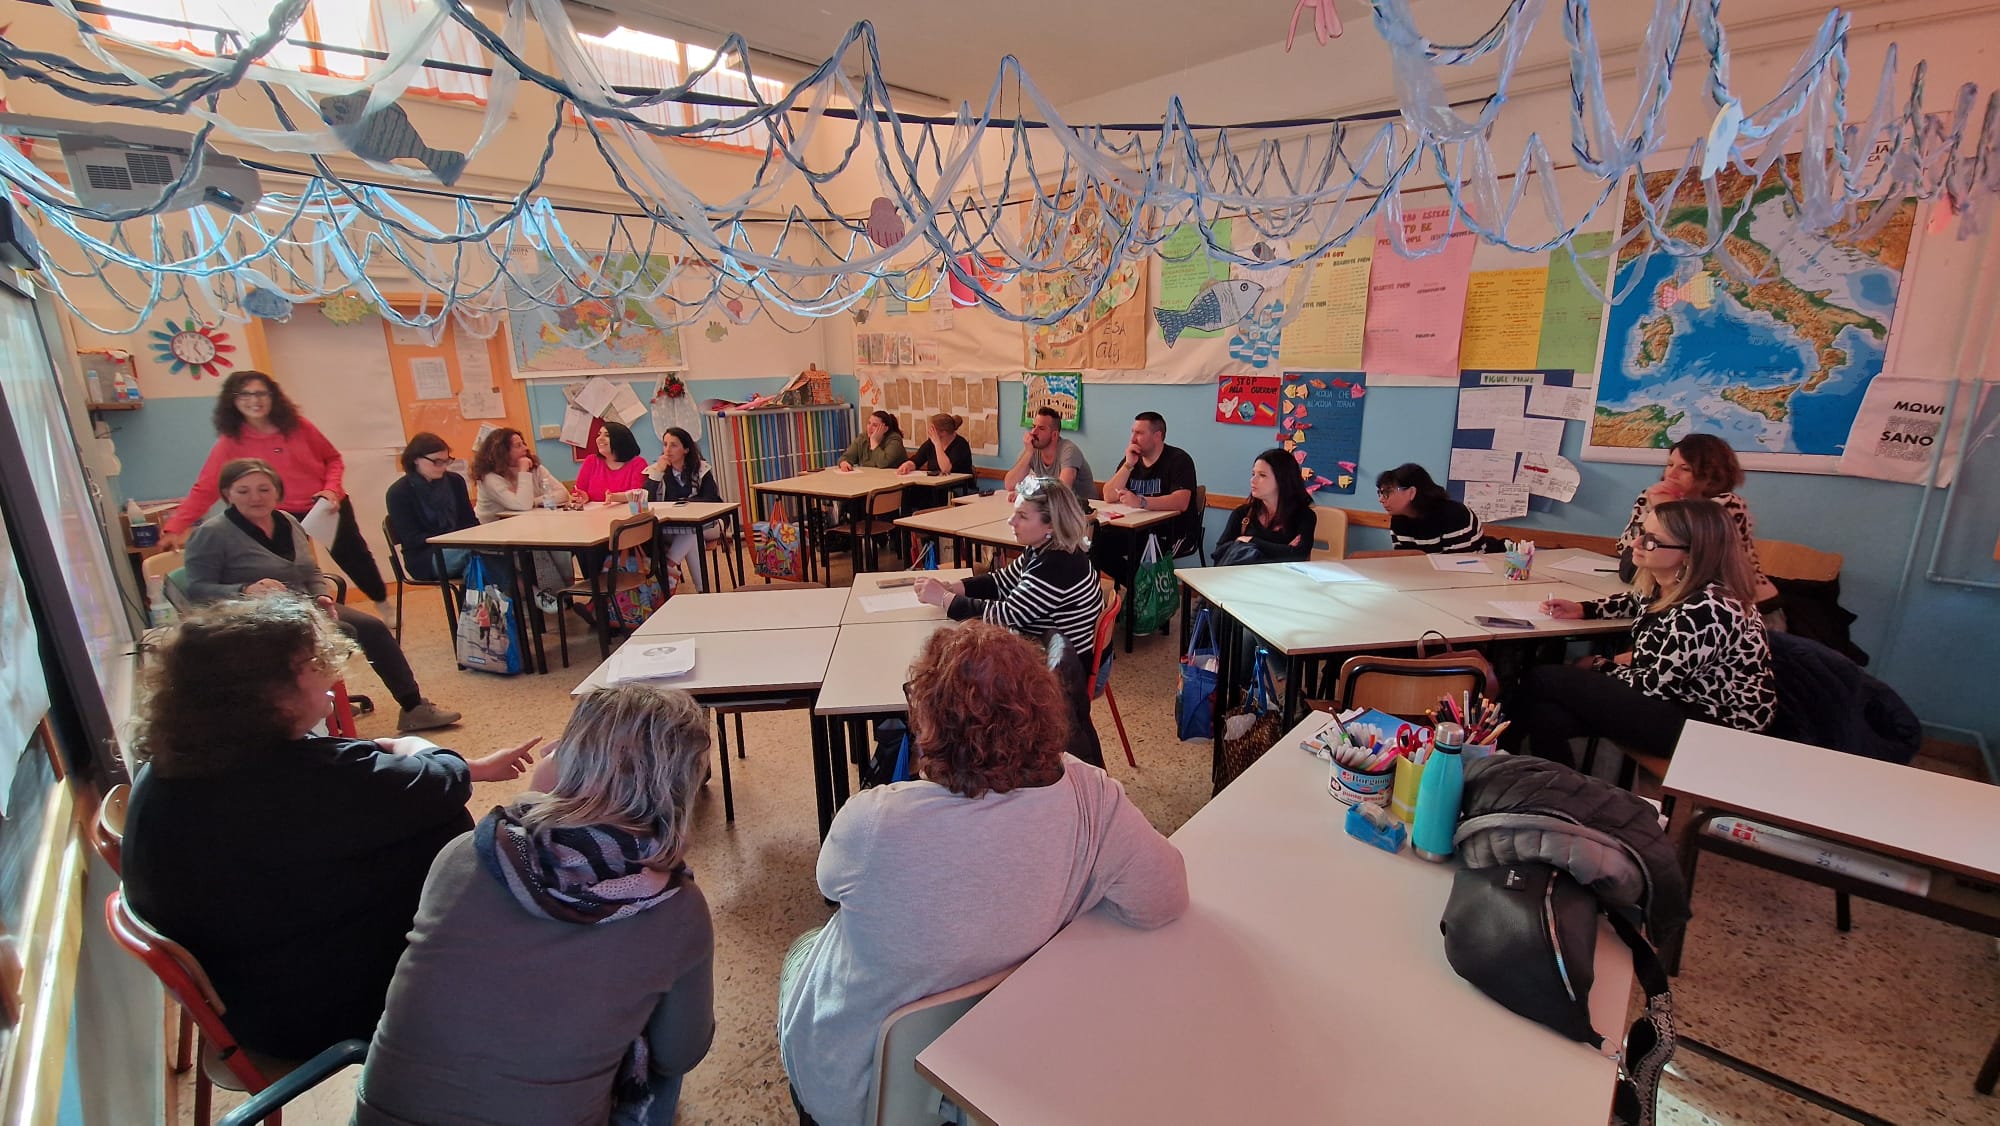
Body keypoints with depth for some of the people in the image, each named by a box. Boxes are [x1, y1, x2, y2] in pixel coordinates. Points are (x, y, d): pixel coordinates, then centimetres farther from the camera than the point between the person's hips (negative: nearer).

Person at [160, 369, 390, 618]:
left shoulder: (297, 425, -8)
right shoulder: (230, 442, -10)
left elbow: (333, 459, 3)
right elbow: (204, 489, -14)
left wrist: (332, 489, -14)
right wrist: (174, 527, -24)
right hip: (282, 517, -1)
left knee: (353, 556, 13)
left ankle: (383, 604, 34)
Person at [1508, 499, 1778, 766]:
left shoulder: (1707, 610, -28)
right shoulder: (1662, 584, -3)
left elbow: (1654, 685, -19)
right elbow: (1636, 602, 24)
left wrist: (1600, 666, -2)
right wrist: (1581, 609, 8)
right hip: (1677, 697, 8)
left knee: (1542, 680, -12)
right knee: (1548, 716, -12)